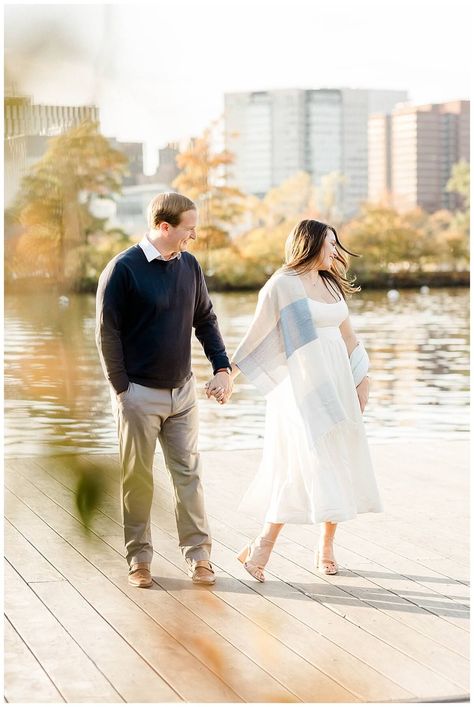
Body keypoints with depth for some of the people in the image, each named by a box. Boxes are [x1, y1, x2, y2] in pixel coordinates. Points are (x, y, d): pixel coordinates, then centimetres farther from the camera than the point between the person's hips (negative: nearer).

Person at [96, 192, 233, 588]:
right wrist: (121, 389, -10)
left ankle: (198, 555, 11)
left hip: (182, 390, 5)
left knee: (188, 473, 5)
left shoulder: (189, 266, 4)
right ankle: (139, 559, 16)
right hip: (140, 393, -4)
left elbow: (205, 319, 15)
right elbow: (107, 332, -9)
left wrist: (222, 367, 5)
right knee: (138, 478, 5)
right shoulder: (124, 269, -13)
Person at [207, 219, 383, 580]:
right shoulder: (282, 285, -6)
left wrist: (362, 378, 10)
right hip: (300, 386, -7)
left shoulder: (332, 285, 15)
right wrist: (227, 376, -9)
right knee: (306, 464, -12)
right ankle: (263, 545, -4)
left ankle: (327, 547, 15)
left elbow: (348, 335, 18)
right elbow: (256, 335, -5)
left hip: (337, 383, 7)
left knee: (340, 464, 5)